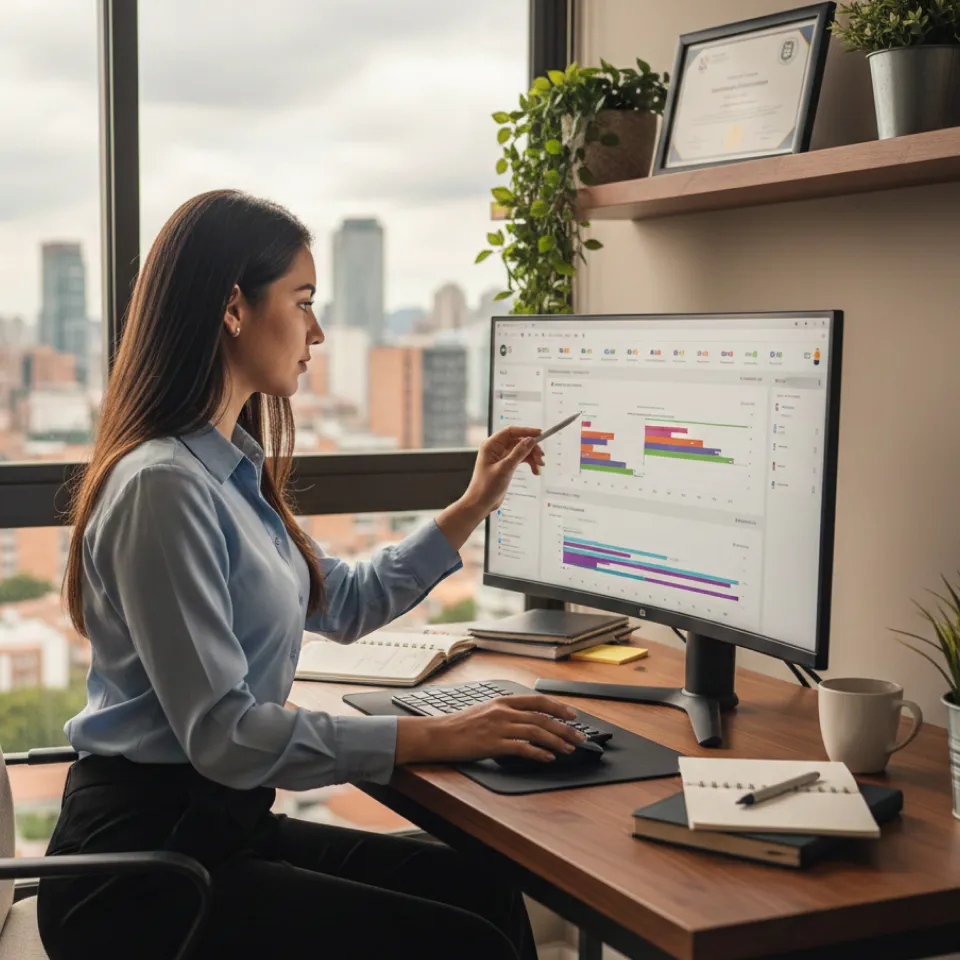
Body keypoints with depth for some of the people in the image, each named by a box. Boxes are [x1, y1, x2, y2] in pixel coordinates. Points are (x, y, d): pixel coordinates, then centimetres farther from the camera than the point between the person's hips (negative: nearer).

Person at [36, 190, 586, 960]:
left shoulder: (233, 471, 10)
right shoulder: (163, 485, -20)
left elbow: (346, 603, 24)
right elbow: (222, 731, -24)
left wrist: (475, 506, 20)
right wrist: (437, 737, -22)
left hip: (219, 822, 9)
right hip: (142, 862, -9)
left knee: (481, 886, -3)